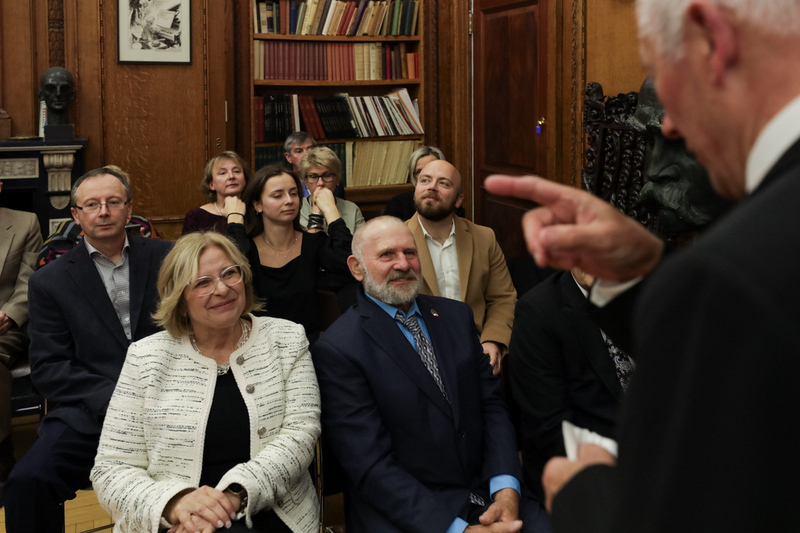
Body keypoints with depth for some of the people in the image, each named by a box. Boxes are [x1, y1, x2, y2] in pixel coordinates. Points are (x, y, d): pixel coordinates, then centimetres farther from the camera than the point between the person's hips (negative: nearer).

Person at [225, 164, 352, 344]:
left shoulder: (313, 243, 4)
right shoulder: (247, 247, 1)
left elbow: (346, 261, -16)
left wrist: (329, 209, -6)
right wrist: (235, 217, -9)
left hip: (310, 342, 1)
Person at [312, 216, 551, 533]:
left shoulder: (457, 315, 11)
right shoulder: (336, 350, -8)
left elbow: (492, 405, 8)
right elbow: (371, 466, -12)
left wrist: (506, 491, -8)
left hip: (487, 494, 5)